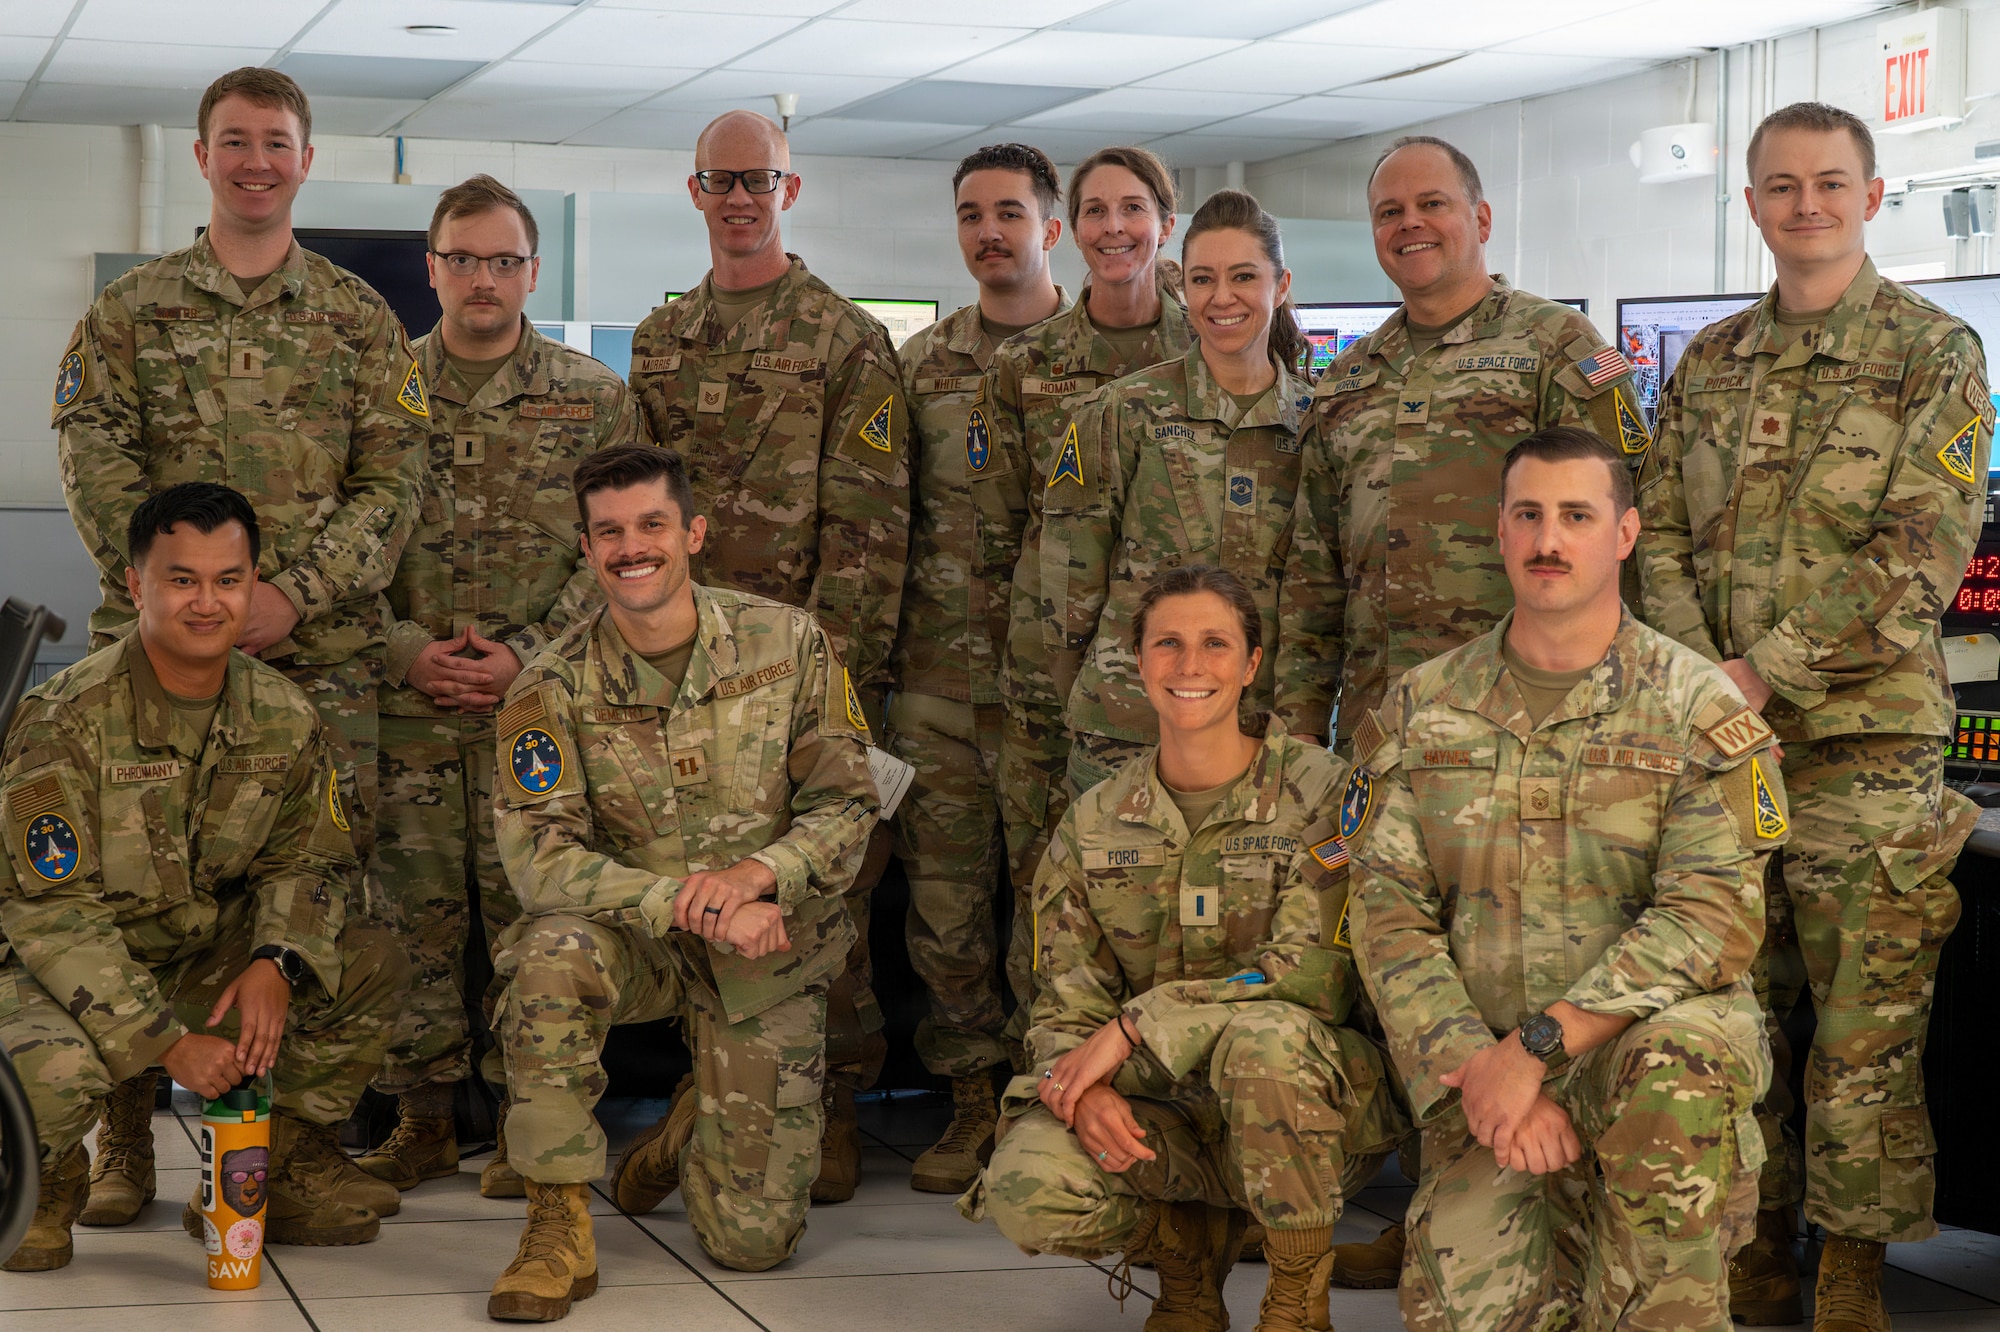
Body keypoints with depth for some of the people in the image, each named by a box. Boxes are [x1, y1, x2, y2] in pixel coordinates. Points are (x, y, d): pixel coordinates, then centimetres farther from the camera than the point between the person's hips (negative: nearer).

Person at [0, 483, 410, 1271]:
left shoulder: (284, 717, -3)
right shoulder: (67, 720, -22)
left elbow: (306, 860, 5)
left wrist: (276, 964, -19)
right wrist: (167, 1041, -29)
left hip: (201, 958, 6)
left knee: (372, 964, -9)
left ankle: (287, 1163, 9)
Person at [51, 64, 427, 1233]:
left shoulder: (360, 319, 11)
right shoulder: (132, 312, 10)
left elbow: (395, 480, 3)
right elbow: (97, 464, 1)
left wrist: (297, 591, -11)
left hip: (322, 651, 1)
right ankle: (126, 1142, 6)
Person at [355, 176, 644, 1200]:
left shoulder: (592, 398, 5)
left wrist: (526, 653, -9)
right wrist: (405, 649, -7)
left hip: (542, 701, -1)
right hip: (404, 704, 1)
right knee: (411, 915, 3)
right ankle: (423, 1117, 14)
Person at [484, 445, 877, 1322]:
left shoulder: (790, 643, -7)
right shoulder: (555, 689, -11)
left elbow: (848, 804, -6)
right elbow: (538, 857, -20)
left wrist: (757, 872, -26)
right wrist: (688, 904, -32)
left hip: (773, 951, 1)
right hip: (638, 939, 0)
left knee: (752, 1240, -4)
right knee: (554, 951, -38)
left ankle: (699, 1124, 33)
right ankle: (559, 1227, -22)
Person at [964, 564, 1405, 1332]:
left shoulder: (1317, 793, -5)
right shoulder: (1094, 824, 7)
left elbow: (1314, 972, -17)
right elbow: (1064, 1004, 4)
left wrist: (1132, 1027, -22)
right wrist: (1084, 1088, -20)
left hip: (1308, 1108, -2)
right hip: (1160, 1110, 3)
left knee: (1263, 1034, -38)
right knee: (1027, 1189, -28)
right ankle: (1189, 1246, 7)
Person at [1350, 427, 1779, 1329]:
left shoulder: (1700, 708, -1)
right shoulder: (1419, 710, 8)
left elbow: (1711, 917, -12)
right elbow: (1390, 917, 2)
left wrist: (1536, 1045, -21)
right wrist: (1477, 1071, -14)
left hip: (1647, 1036, -2)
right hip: (1485, 1083, 2)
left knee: (1672, 1061, -38)